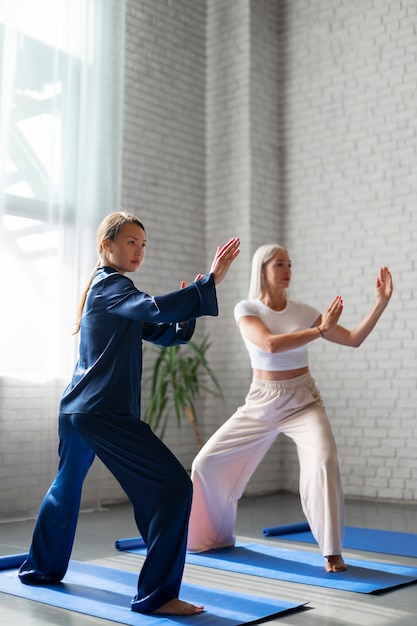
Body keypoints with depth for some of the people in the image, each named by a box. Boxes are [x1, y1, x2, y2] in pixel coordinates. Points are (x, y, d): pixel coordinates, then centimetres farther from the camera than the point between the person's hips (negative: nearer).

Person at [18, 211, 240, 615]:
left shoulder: (106, 288, 20)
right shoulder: (111, 286, -9)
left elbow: (163, 333, 18)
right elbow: (157, 309, -30)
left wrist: (185, 312, 0)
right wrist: (211, 280, -31)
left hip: (75, 409, 11)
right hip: (105, 413, -11)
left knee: (66, 486, 28)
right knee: (173, 487, -12)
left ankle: (42, 567, 45)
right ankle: (156, 595, -9)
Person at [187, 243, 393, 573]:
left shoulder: (304, 312, 0)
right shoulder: (246, 309, -6)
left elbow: (354, 339, -2)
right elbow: (270, 344, -25)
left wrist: (381, 302, -10)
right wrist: (319, 330, -26)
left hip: (303, 401, 0)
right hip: (260, 403, 1)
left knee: (324, 462, -28)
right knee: (207, 462, -1)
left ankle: (333, 552, -13)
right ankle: (218, 535, 25)